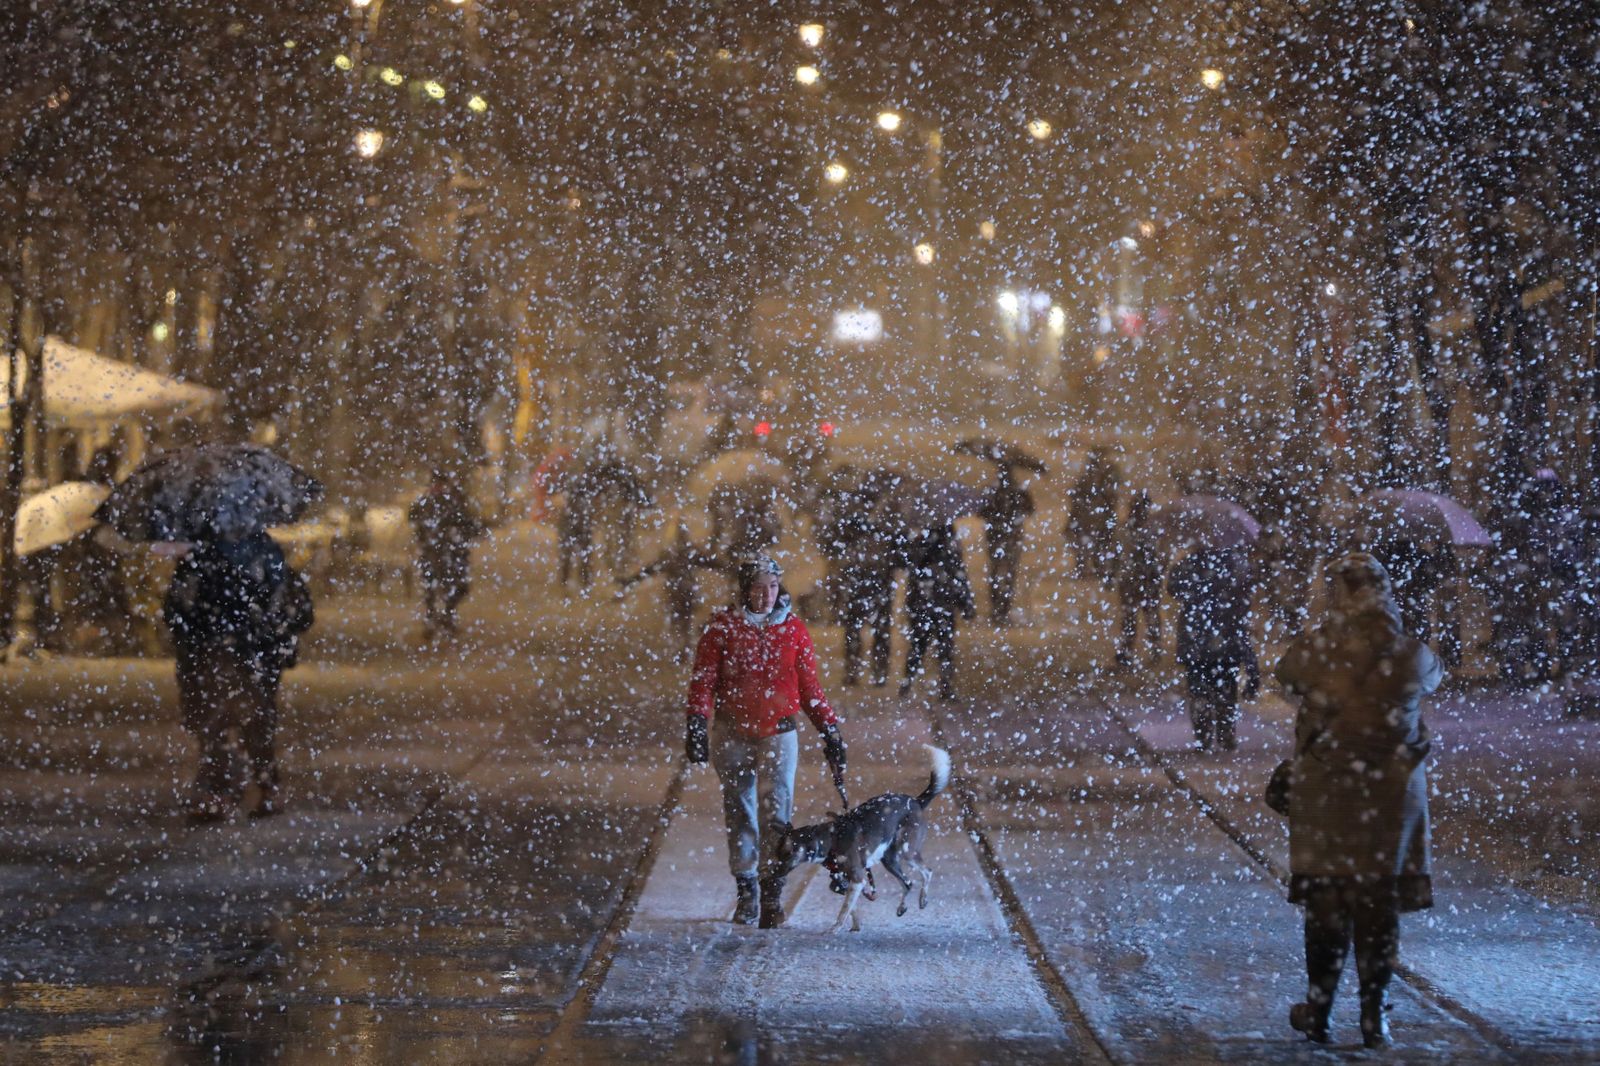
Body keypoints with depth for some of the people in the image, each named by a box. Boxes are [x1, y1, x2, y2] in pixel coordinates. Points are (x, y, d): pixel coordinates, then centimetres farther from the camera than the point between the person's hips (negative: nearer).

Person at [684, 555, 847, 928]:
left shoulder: (794, 630, 6)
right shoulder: (722, 627, 1)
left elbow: (809, 688, 12)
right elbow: (703, 681, -2)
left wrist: (829, 729, 9)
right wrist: (697, 725, -13)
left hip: (778, 734, 0)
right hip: (731, 735, 0)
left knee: (776, 811, -11)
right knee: (740, 813, 7)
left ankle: (772, 896, -10)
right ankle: (746, 893, 15)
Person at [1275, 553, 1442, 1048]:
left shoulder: (1315, 652, -13)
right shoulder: (1411, 656, -9)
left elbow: (1286, 671, 10)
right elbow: (1432, 677, 15)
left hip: (1325, 789, 0)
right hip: (1393, 793, 0)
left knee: (1325, 897, 12)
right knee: (1380, 900, 9)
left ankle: (1319, 1008, 16)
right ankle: (1373, 1015, 11)